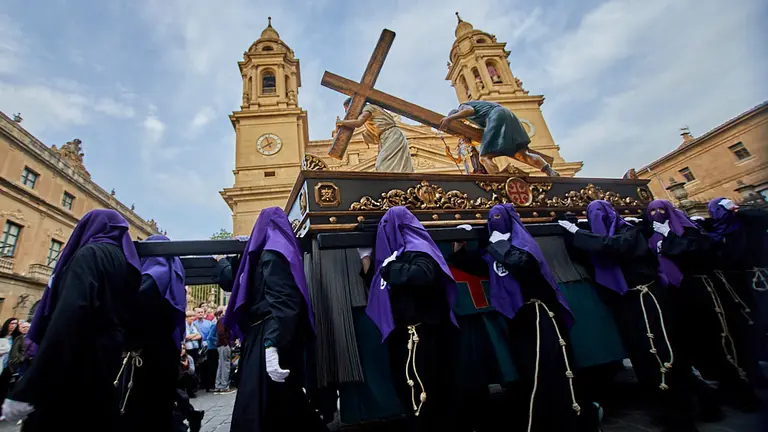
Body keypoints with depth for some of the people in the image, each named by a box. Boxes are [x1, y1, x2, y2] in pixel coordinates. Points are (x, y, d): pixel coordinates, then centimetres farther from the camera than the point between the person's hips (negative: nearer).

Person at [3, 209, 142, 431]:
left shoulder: (91, 253, -10)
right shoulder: (129, 262, 12)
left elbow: (67, 316, -23)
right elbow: (127, 318, 14)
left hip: (78, 365, -7)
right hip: (106, 363, 7)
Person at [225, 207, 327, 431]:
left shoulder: (271, 253, -9)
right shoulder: (284, 249, 19)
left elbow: (279, 302, -23)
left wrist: (271, 345, -32)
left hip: (270, 338, -10)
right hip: (284, 338, 10)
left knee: (258, 410, -4)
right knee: (286, 407, 16)